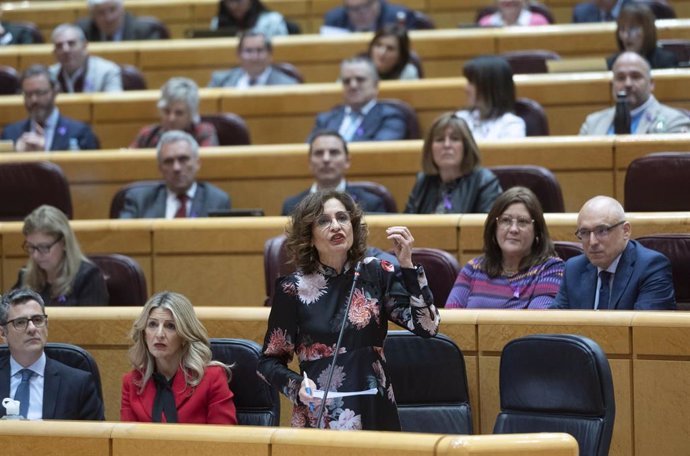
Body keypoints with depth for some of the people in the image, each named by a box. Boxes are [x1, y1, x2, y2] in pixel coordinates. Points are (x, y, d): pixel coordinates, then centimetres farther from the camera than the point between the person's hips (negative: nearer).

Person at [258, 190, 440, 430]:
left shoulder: (375, 274, 2)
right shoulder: (293, 289, -3)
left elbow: (427, 327, -8)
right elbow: (269, 361, 4)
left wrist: (407, 265, -13)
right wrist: (297, 385, -15)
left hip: (375, 416, 2)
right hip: (317, 418, -2)